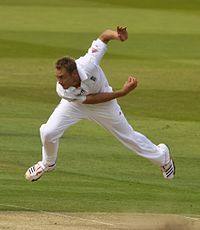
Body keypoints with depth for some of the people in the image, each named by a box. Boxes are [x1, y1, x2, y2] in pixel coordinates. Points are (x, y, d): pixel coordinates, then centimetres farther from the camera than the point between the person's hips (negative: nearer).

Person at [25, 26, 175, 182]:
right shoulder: (63, 91, -37)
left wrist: (117, 35, -54)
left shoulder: (88, 64, -42)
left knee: (128, 136, 13)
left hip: (104, 106, -1)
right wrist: (122, 92, -34)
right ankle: (48, 163, 22)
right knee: (48, 132, -12)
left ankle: (162, 156, 40)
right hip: (76, 104, 1)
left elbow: (105, 35, -30)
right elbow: (90, 99, -30)